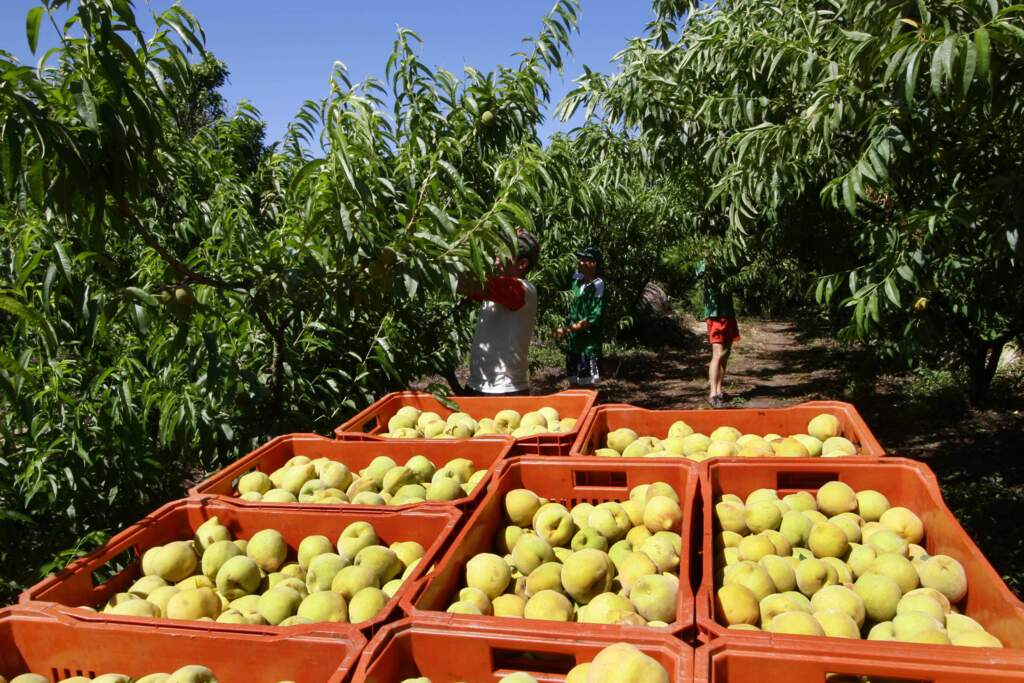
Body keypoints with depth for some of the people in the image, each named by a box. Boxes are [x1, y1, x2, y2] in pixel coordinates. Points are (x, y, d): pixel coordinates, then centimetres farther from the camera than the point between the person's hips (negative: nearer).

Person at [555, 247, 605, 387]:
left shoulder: (597, 285, -12)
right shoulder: (577, 281, 11)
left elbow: (594, 317, -18)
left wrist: (568, 329, -20)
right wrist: (567, 330, 1)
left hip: (589, 343, -7)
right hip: (573, 341, 7)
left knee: (587, 384, -2)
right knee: (574, 382, 13)